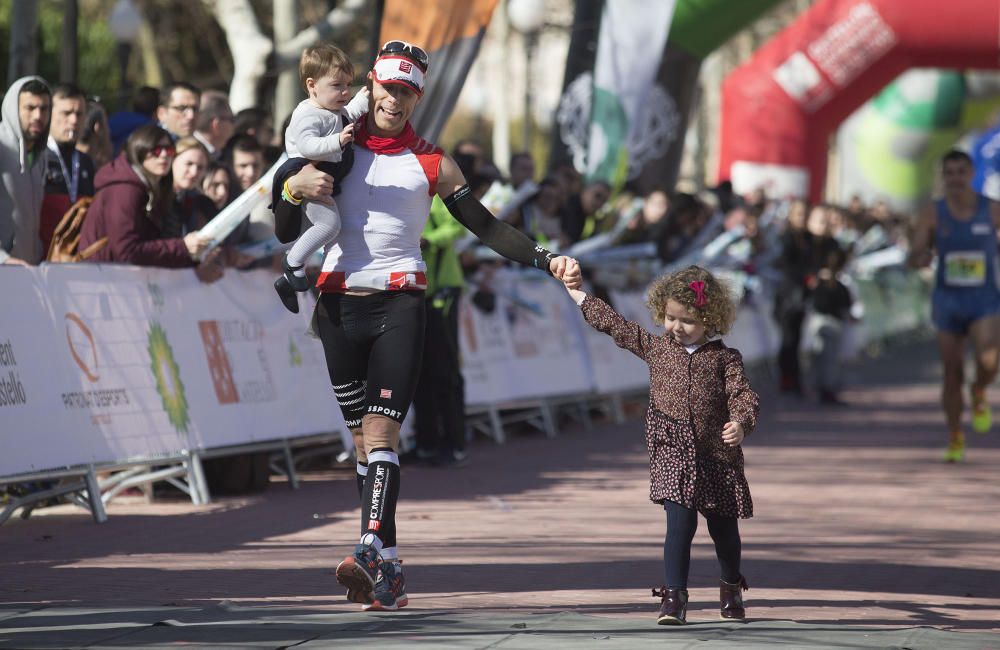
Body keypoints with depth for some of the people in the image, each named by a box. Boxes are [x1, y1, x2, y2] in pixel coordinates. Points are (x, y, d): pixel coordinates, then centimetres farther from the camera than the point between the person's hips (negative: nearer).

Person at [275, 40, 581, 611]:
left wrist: (547, 260, -2)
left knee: (380, 427, -19)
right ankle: (389, 576, 8)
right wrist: (293, 188, -11)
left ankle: (373, 553, -32)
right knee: (362, 435, 4)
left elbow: (487, 227, 11)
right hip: (340, 301, 2)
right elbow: (283, 232, 10)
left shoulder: (431, 163, 9)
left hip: (399, 304, -2)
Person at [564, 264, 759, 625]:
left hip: (717, 455, 0)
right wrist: (578, 294, 21)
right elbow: (616, 325, 16)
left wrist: (740, 423, -32)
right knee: (680, 524, -14)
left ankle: (732, 588, 36)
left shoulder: (725, 358, -1)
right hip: (672, 454, 0)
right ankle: (674, 596, -12)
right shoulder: (655, 347, 7)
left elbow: (743, 395, -10)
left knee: (723, 528, 12)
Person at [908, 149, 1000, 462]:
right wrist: (921, 255, -33)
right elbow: (914, 258, -9)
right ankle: (955, 438, 23)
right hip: (948, 303, 1)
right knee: (952, 375, 4)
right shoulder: (932, 214, -4)